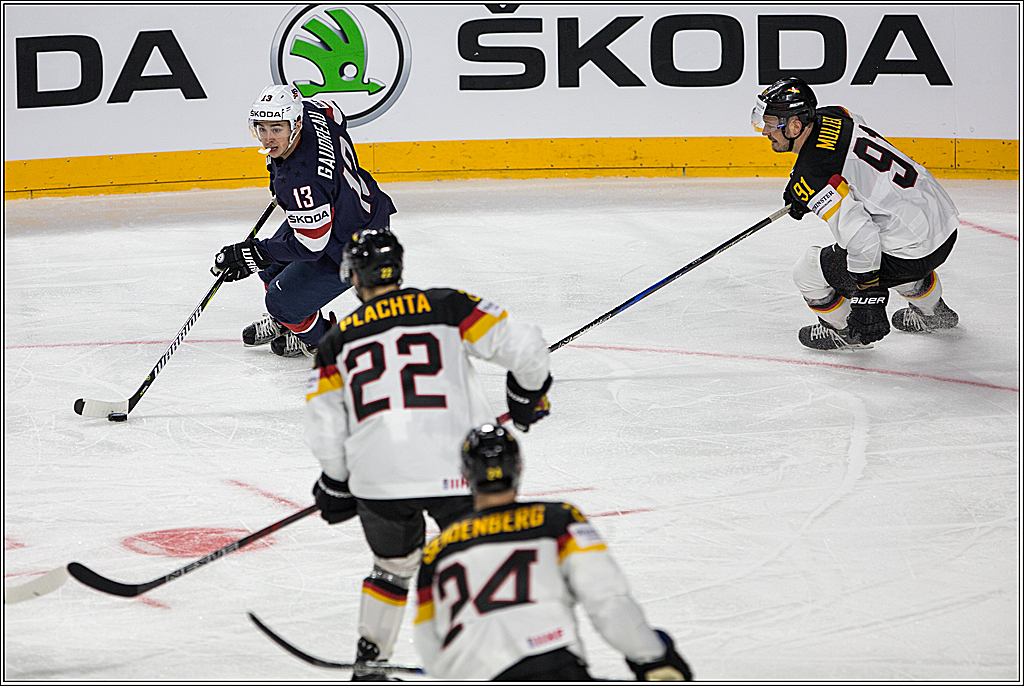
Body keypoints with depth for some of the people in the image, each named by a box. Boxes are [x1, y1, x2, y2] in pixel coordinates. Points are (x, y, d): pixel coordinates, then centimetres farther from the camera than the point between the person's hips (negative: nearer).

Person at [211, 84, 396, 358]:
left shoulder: (303, 183, -41)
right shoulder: (312, 111, -17)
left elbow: (310, 246, -31)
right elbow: (338, 118, 9)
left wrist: (252, 254, -25)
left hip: (353, 251, -10)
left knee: (283, 301, -2)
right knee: (272, 268, 23)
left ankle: (319, 339, 29)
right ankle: (281, 321, 51)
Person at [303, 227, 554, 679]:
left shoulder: (337, 341, 13)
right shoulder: (448, 307, 8)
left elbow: (324, 431, 10)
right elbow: (522, 346, 3)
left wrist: (336, 485, 26)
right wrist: (528, 394, 23)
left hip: (377, 476, 2)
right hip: (455, 467, -2)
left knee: (394, 565, 27)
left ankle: (369, 663, 31)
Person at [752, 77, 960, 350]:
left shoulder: (813, 178, -24)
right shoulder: (831, 116, 1)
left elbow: (861, 238, -29)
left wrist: (868, 302, -25)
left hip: (913, 252, -9)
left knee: (807, 273, 3)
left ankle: (845, 331, 27)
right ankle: (933, 312, 58)